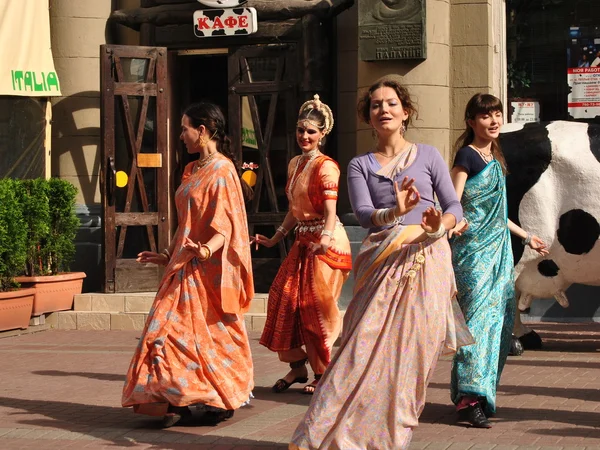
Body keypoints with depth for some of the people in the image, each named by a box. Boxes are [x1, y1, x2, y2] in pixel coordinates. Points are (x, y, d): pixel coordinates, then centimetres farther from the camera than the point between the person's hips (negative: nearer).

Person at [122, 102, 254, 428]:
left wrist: (207, 249, -36)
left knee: (211, 333, -4)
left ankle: (222, 400, 5)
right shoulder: (192, 171, 16)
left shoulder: (222, 171, -12)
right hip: (184, 266, 9)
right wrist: (167, 256, 25)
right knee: (177, 331, 2)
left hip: (208, 267, -9)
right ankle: (179, 403, 3)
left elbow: (225, 226, -19)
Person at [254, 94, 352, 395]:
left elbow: (330, 212, -20)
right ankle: (297, 367, 15)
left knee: (318, 307, -6)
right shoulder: (295, 164, 14)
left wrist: (325, 240, -36)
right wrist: (275, 238, 24)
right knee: (284, 298, 4)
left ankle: (324, 374, 6)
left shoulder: (325, 167, -12)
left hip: (325, 242, -8)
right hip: (303, 240, 8)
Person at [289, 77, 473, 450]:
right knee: (368, 346, -7)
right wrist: (395, 213, -25)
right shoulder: (360, 166, 11)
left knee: (411, 349, -6)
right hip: (380, 262, 1)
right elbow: (363, 214, -4)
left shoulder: (428, 156, 9)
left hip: (425, 256, -1)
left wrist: (439, 225, -17)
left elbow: (455, 206, 6)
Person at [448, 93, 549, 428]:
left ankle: (483, 392, 10)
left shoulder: (494, 159, 18)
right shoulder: (467, 155, -7)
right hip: (474, 248, -9)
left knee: (498, 319, 5)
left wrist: (525, 236, 35)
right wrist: (455, 224, -38)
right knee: (478, 315, -15)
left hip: (498, 248, 9)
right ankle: (469, 397, -17)